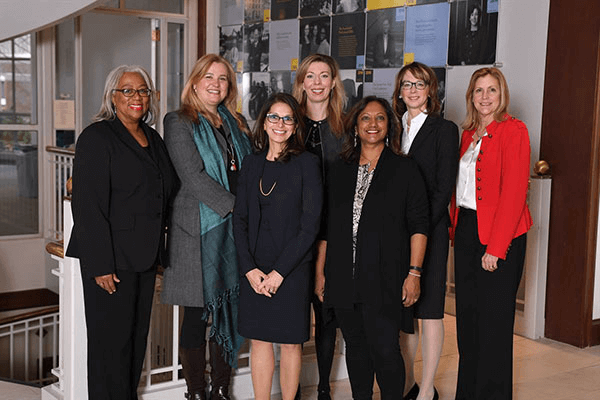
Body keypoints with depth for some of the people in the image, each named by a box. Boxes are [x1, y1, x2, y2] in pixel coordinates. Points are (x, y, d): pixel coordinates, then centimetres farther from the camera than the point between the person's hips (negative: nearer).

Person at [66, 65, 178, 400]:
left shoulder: (153, 139, 13)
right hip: (111, 259, -7)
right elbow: (88, 206, -15)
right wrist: (100, 265, -20)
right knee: (112, 340, 1)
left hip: (145, 257, 7)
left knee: (138, 336, 14)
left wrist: (158, 252, 12)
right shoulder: (97, 137, -9)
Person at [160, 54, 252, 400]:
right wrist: (235, 206, -15)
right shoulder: (179, 122, -1)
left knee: (231, 311, 8)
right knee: (198, 315, 1)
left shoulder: (237, 123, 17)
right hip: (199, 231, -5)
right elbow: (193, 177, -12)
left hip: (237, 229, 5)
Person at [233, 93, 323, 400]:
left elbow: (310, 224, -9)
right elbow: (239, 219, 6)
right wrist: (250, 268, -6)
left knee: (290, 342, 6)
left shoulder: (307, 163, -4)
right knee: (259, 339, 9)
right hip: (254, 269, 3)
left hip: (292, 269, -3)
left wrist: (280, 271, -12)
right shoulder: (251, 164, 8)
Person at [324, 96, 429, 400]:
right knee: (355, 347, 13)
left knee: (384, 350, -5)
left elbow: (418, 225, -2)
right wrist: (322, 271, 10)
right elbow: (328, 225, 14)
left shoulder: (405, 170, 2)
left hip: (385, 279, -4)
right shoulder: (339, 170, 12)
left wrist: (414, 273, -9)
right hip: (344, 279, 4)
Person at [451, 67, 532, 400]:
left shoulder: (513, 131, -9)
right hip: (466, 231, 7)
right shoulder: (468, 134, 14)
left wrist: (496, 247, -19)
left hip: (499, 235, -7)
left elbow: (513, 193, -16)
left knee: (493, 320, 1)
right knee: (466, 315, 13)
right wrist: (456, 228, 4)